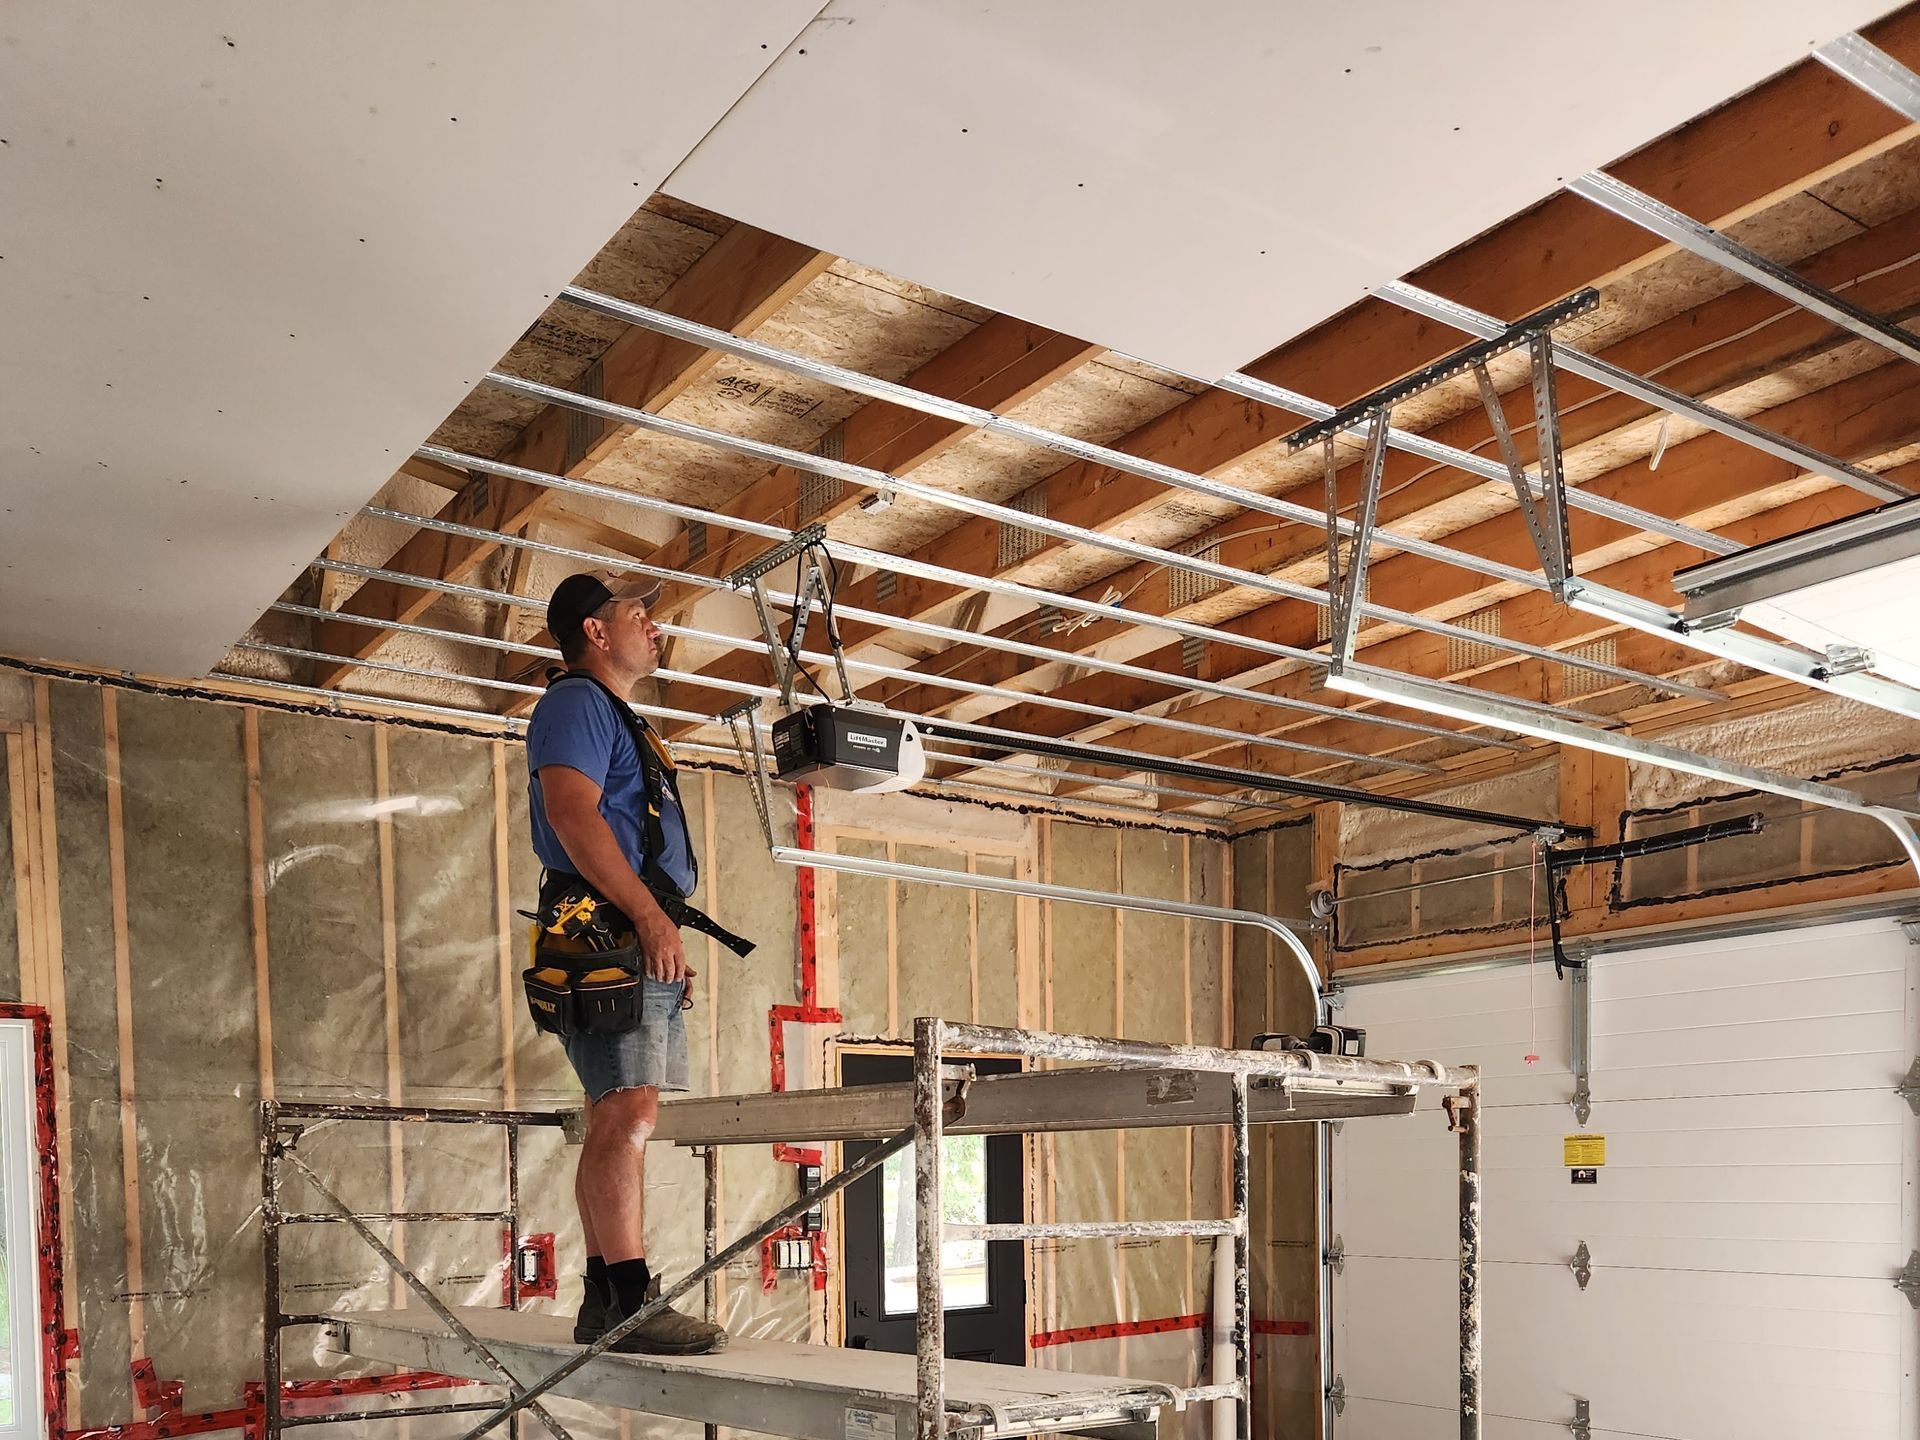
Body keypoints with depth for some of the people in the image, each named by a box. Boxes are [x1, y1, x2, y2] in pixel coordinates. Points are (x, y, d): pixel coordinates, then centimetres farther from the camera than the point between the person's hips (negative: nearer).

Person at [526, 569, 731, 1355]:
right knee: (627, 1115, -15)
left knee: (621, 1122, 8)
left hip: (642, 944, 10)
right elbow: (572, 813, -18)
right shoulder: (576, 703, -3)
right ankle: (630, 1301, -15)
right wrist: (650, 916, -22)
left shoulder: (622, 721, 28)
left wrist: (669, 943, 21)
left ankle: (604, 1304, 11)